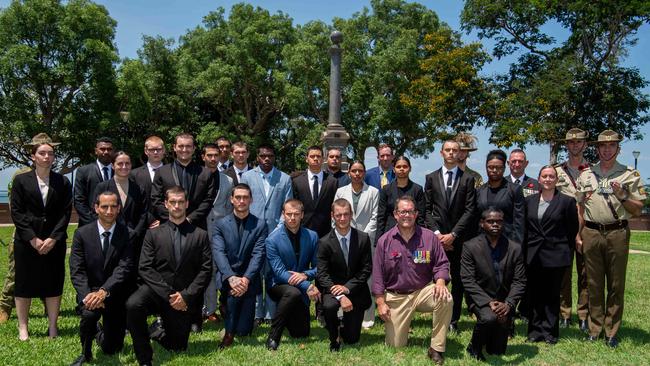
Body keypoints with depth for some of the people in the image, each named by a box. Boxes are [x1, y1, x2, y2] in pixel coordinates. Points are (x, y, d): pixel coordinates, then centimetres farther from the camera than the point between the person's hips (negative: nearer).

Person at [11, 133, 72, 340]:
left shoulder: (63, 182, 5)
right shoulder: (21, 181, 3)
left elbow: (66, 213, 0)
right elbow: (16, 212, -2)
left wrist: (53, 238, -10)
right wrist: (33, 239, -11)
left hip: (54, 242, 1)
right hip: (27, 242, -1)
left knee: (54, 284, 4)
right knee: (24, 284, 5)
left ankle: (53, 327, 12)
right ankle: (23, 327, 16)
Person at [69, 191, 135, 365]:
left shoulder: (127, 233, -7)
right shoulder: (82, 234, -4)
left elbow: (125, 268, -17)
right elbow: (77, 271, -9)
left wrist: (104, 291, -31)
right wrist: (88, 295, -26)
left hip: (115, 295, 1)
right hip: (89, 292, 0)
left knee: (111, 349, 4)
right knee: (89, 313, -35)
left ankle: (99, 333, 42)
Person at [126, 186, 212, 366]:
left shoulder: (200, 235, 4)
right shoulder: (153, 233, 5)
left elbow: (206, 270, -3)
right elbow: (144, 268, -5)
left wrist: (186, 295, -15)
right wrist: (168, 294, -16)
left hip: (184, 298, 1)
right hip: (156, 290, -1)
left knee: (177, 346, 6)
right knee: (133, 304, -33)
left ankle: (160, 328, 41)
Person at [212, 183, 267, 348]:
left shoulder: (260, 225, 3)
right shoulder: (221, 224, 4)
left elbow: (258, 255, -7)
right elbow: (218, 253, -9)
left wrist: (246, 279, -23)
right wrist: (231, 278, -25)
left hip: (249, 279, 0)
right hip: (227, 277, 0)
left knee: (244, 330, -12)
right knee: (233, 290, -34)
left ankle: (232, 333, 22)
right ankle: (230, 331, -12)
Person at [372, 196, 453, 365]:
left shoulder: (429, 237, -3)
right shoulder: (384, 241, -4)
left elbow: (441, 264, 0)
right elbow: (378, 275, -1)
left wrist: (440, 281, -21)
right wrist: (380, 303, -6)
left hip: (423, 291, 1)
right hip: (396, 297, 0)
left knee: (446, 299, -32)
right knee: (395, 346, -2)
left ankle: (436, 348, -15)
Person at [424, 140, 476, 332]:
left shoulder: (468, 179, 4)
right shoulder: (431, 178, 9)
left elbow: (469, 210, -2)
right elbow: (427, 209, 5)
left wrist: (453, 234, -10)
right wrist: (437, 233, -7)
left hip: (459, 238, 0)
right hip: (438, 237, 1)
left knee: (458, 281, 5)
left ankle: (453, 320, 14)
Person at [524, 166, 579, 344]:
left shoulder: (567, 201, -2)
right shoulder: (529, 201, 8)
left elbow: (573, 230, 2)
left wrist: (566, 252, 4)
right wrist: (526, 251, 9)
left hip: (556, 256, -3)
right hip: (533, 256, 3)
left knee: (552, 295, 5)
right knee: (534, 295, 6)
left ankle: (550, 332, 14)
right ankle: (535, 330, 16)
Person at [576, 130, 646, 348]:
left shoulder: (630, 175, 4)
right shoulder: (586, 175, 11)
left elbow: (638, 209, 3)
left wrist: (623, 196, -14)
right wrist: (578, 235, 8)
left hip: (617, 233, -2)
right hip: (591, 233, 2)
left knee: (616, 285, 4)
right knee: (594, 283, 8)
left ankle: (611, 332, 12)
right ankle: (594, 328, 16)